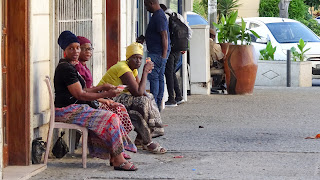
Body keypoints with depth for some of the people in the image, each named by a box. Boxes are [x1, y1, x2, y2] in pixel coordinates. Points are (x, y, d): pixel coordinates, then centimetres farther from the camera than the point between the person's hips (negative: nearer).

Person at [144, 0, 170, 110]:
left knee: (153, 77, -11)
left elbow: (164, 36, -21)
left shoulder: (159, 17, -16)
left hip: (157, 53, -10)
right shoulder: (157, 15, 16)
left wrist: (164, 55, -23)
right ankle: (158, 104, 11)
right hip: (156, 53, 10)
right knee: (159, 77, 9)